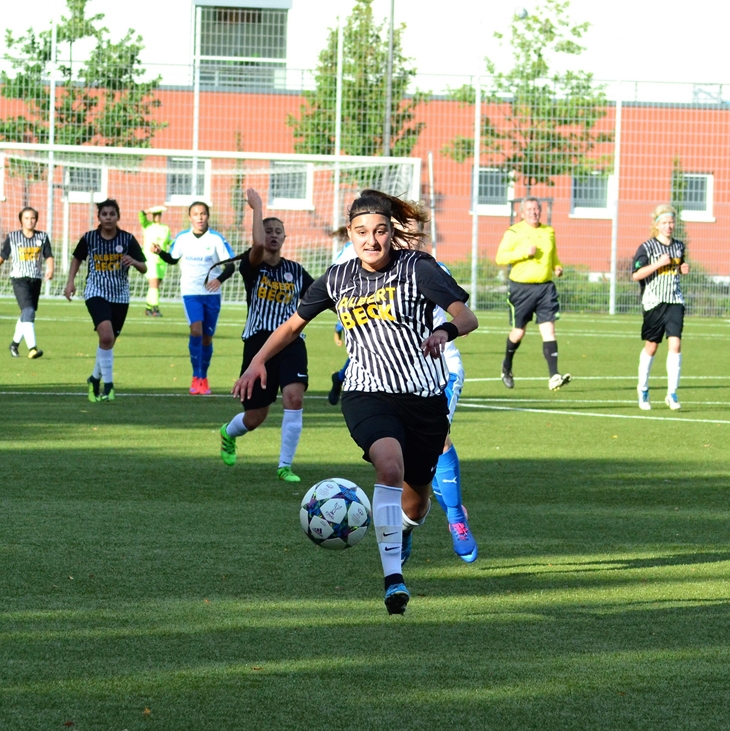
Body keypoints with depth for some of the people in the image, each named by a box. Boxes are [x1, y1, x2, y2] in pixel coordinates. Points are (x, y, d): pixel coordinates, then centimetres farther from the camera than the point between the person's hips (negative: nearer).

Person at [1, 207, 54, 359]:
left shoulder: (42, 237, 7)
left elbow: (48, 256, 3)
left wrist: (50, 269, -15)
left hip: (36, 279, 4)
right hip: (19, 279, -4)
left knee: (26, 315, 12)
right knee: (28, 311, -20)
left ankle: (15, 343, 33)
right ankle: (32, 348, -28)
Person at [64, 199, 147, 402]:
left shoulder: (128, 239, -4)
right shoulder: (89, 238, -3)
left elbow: (144, 268, -4)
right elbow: (77, 258, 16)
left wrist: (134, 262, -25)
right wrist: (71, 282, 5)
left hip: (120, 296, 2)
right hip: (96, 293, -2)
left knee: (108, 342, 10)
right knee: (106, 336, -23)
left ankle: (95, 379, 34)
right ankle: (108, 384, -14)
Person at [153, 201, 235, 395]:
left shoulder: (216, 239, -6)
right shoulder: (182, 238, 1)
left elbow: (230, 265, -5)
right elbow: (173, 259, 16)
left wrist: (220, 279, -23)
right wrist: (160, 252, -3)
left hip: (212, 294, 0)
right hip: (190, 293, 0)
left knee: (207, 337, 7)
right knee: (196, 330, -21)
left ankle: (203, 378, 24)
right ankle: (196, 377, -15)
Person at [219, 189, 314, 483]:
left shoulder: (295, 271, 9)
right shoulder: (252, 266, -2)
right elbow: (258, 245, -24)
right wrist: (257, 207, -17)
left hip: (291, 342, 2)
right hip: (259, 343, -2)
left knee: (294, 398, -24)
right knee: (255, 417, 6)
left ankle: (285, 466, -10)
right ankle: (228, 433, 45)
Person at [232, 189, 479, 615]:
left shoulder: (417, 267, -5)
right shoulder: (338, 279, 5)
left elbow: (467, 316, -13)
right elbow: (295, 323, 19)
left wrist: (445, 332, -34)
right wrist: (258, 361, 8)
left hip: (425, 396, 0)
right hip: (367, 394, 0)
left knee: (415, 504, 13)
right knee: (390, 465, -32)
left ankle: (402, 533, 54)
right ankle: (393, 578, -35)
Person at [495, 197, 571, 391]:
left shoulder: (549, 232, 12)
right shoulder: (514, 233, -3)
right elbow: (500, 258, -9)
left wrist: (558, 266, 6)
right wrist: (524, 252, -19)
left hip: (545, 287, 3)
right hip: (521, 287, -3)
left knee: (549, 329, -9)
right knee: (519, 331, 6)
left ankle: (554, 376, -17)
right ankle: (507, 366, 35)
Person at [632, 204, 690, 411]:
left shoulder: (679, 246, 9)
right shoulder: (647, 247, -6)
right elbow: (636, 275, -11)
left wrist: (683, 269, 4)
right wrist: (658, 264, -20)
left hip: (675, 301, 3)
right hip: (654, 302, -3)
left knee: (675, 344, -11)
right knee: (651, 346, 8)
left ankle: (672, 393, -8)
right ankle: (643, 389, 27)